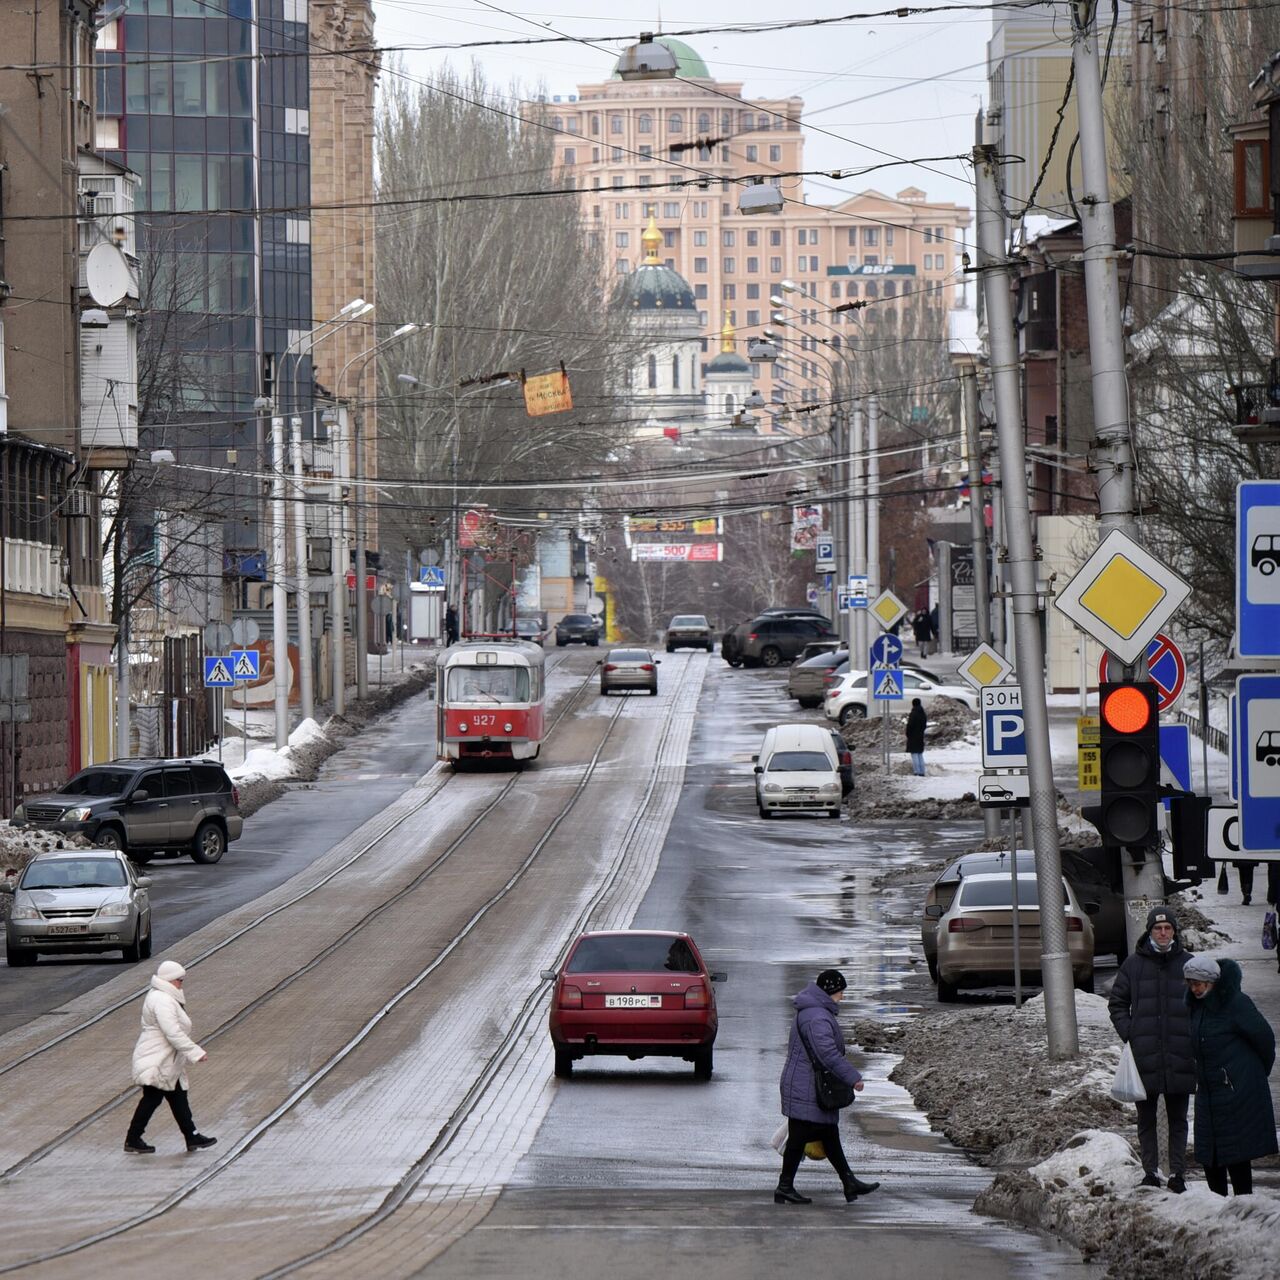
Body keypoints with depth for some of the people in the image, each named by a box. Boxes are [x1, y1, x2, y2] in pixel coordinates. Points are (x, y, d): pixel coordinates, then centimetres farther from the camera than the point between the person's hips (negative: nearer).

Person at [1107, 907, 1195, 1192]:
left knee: (1177, 1119, 5)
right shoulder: (1133, 964, 3)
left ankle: (1177, 1173, 8)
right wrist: (1127, 1033, -4)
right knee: (1146, 1119, 4)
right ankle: (1150, 1172, 10)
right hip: (1144, 1054, 0)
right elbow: (1117, 1002, 10)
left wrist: (1195, 1038, -1)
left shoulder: (1188, 963, 4)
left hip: (1179, 1056, 0)